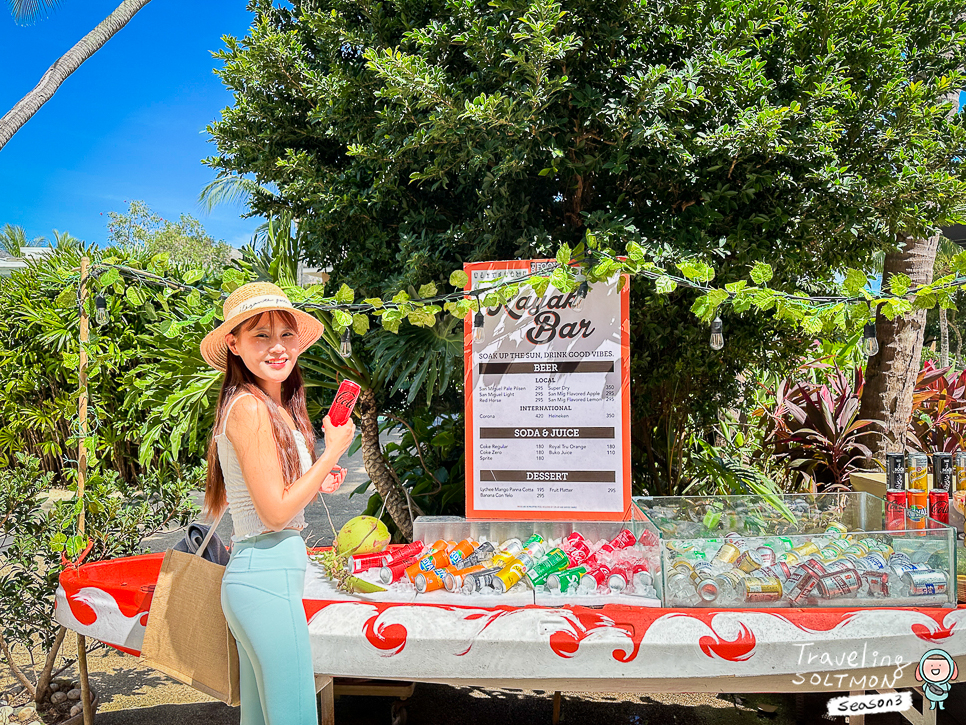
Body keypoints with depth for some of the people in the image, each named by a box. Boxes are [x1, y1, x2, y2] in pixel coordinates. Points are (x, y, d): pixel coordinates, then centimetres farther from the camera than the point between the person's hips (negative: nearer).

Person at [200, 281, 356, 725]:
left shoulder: (275, 406, 12)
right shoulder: (249, 408, -16)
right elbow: (275, 512, -18)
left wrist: (317, 484, 10)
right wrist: (334, 449, -12)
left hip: (255, 574, 10)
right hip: (268, 576, -10)